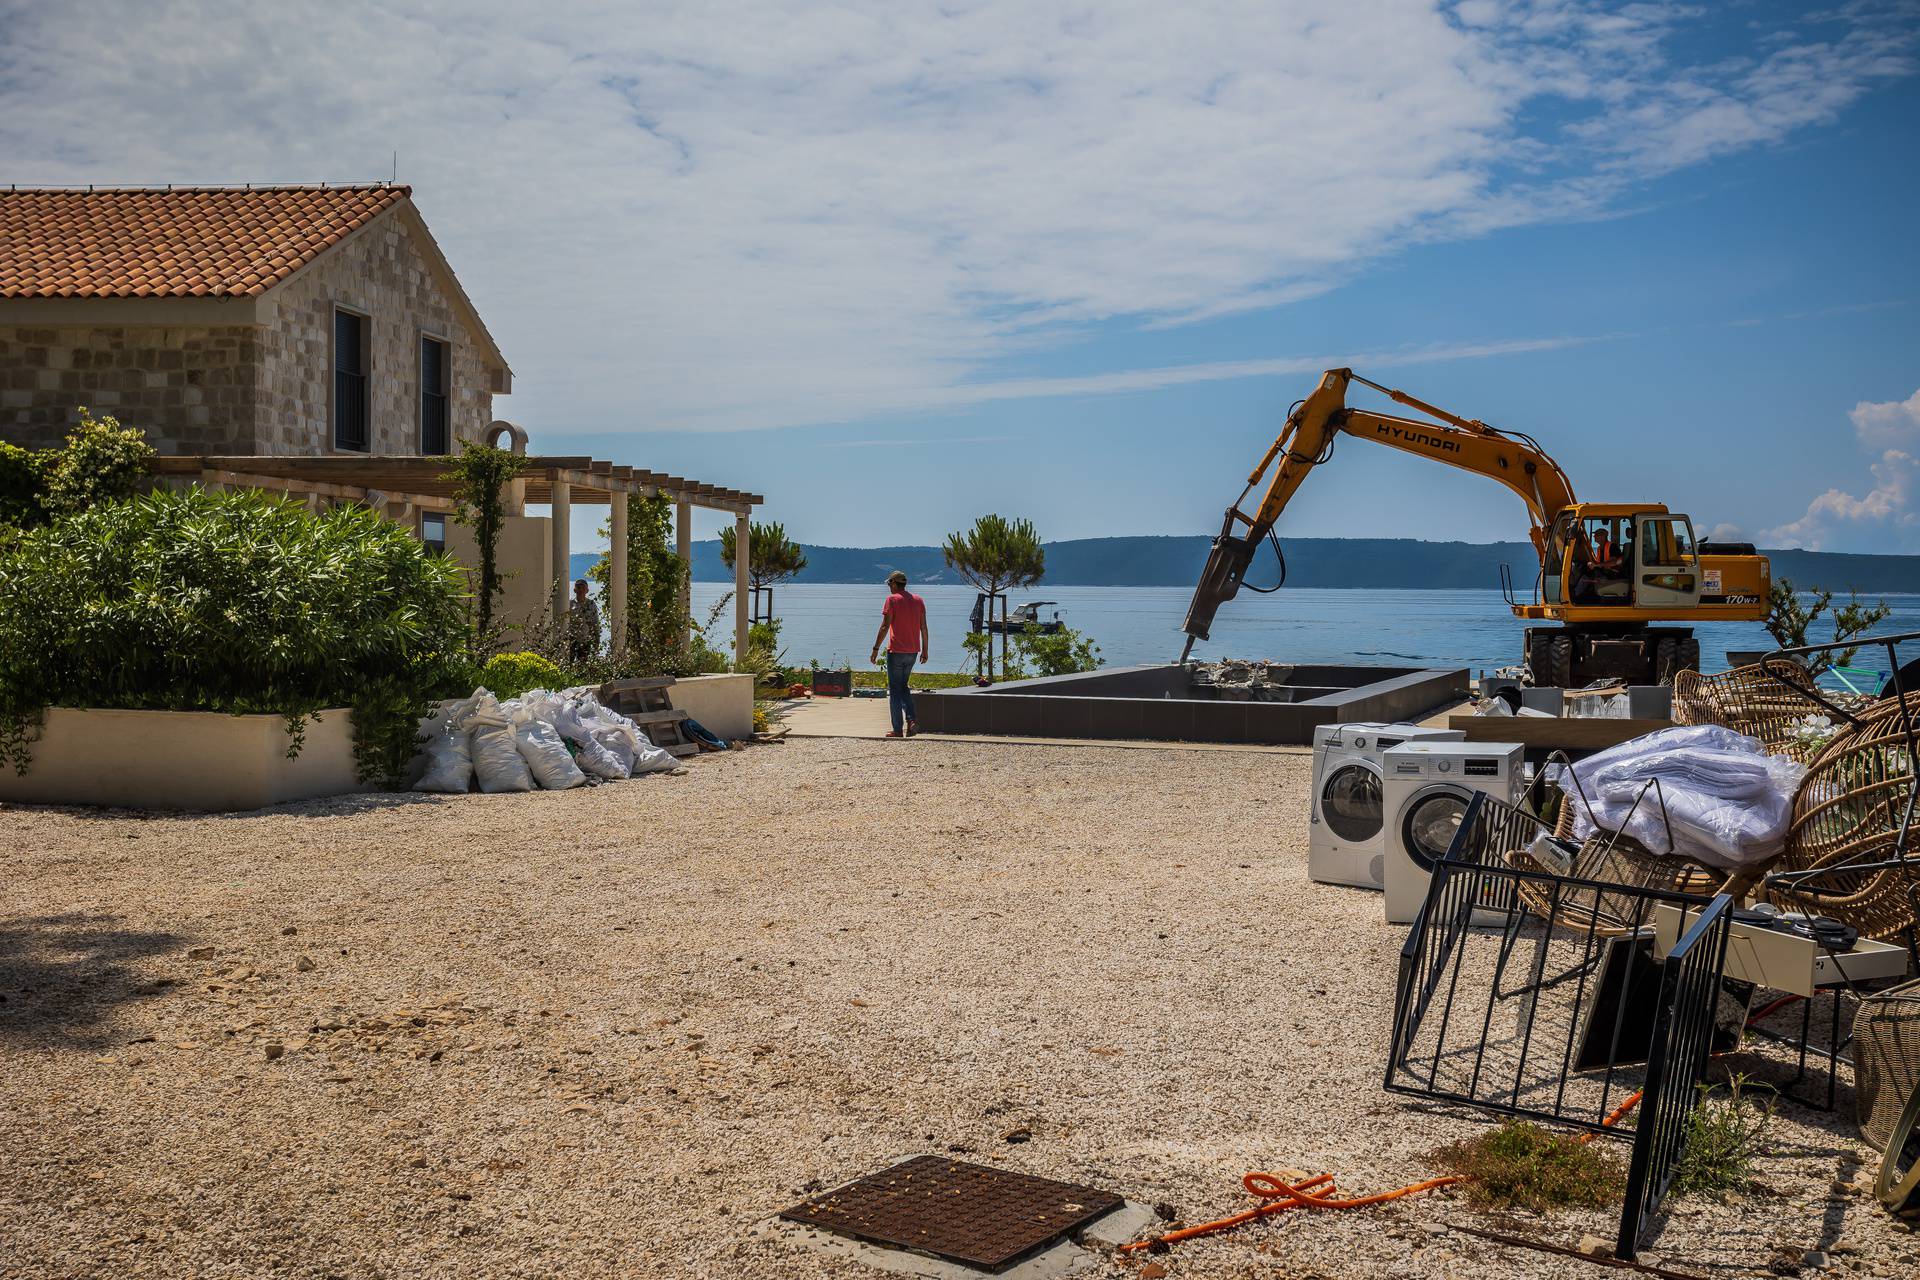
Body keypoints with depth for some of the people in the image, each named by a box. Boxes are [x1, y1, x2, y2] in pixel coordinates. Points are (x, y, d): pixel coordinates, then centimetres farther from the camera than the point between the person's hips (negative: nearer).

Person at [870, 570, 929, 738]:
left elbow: (884, 627, -13)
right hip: (913, 651, 6)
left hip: (896, 651, -6)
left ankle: (898, 730, 1)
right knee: (903, 687, 18)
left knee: (894, 690, 2)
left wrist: (875, 649, -11)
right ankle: (910, 720, -1)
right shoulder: (918, 600, 9)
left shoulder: (892, 599, -8)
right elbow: (924, 628, 9)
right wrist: (924, 650, 15)